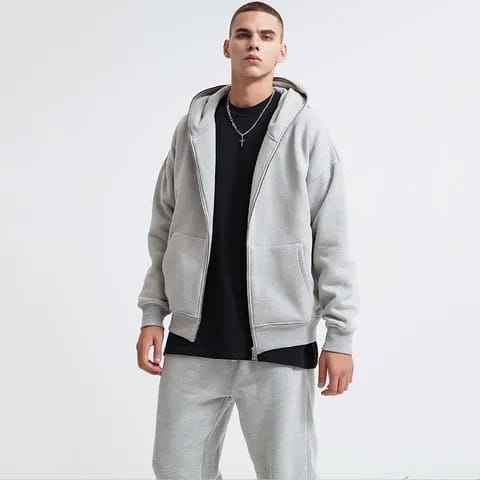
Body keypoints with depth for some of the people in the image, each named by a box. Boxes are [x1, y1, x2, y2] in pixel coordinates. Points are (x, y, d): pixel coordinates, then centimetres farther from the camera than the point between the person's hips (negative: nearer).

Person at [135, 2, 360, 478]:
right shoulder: (193, 127, 6)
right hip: (193, 340, 3)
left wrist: (340, 335, -8)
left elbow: (332, 240, -5)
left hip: (279, 342, -3)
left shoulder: (305, 129, -4)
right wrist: (152, 314, 4)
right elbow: (164, 228, 10)